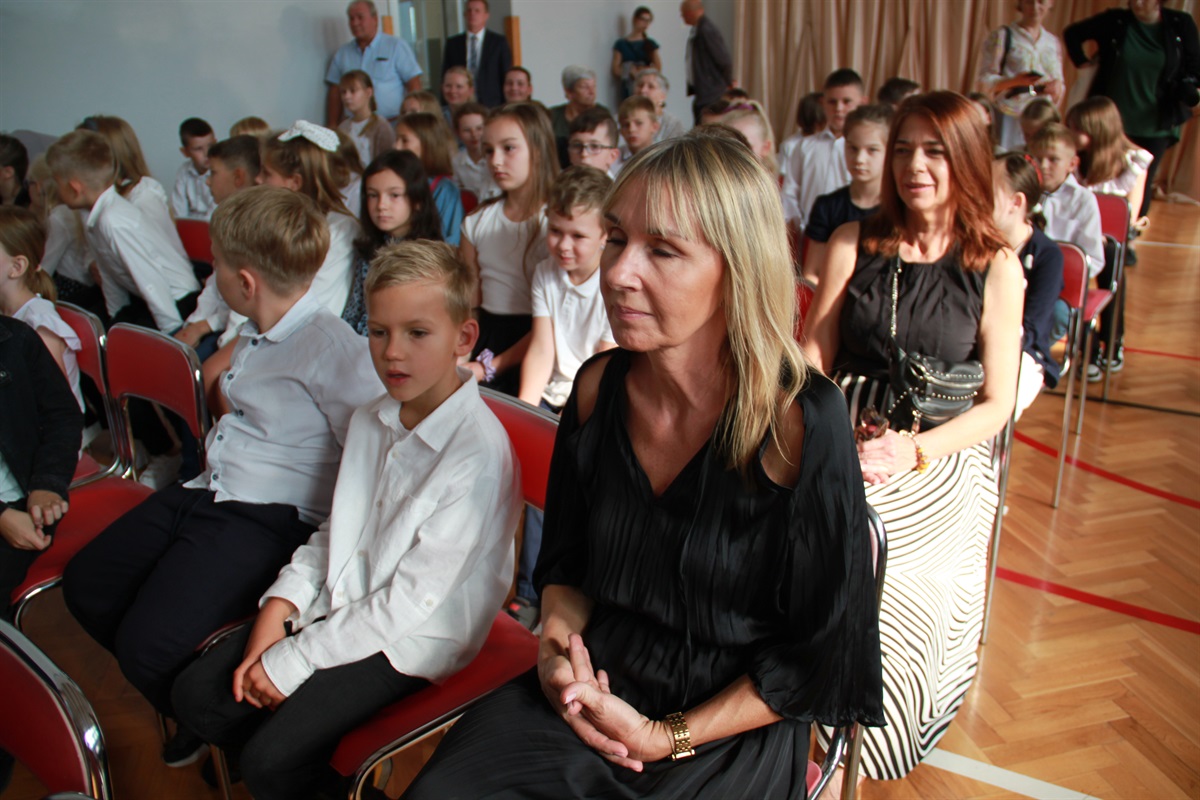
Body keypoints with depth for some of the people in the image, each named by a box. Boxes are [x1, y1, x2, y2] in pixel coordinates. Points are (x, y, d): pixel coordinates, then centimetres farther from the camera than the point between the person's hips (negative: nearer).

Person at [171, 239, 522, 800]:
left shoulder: (478, 452, -25)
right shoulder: (369, 421, 3)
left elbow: (413, 597, -24)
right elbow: (332, 532, 12)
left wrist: (294, 660, -17)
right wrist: (280, 603, -4)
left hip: (409, 643, -8)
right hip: (338, 607, 8)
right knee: (196, 696, 6)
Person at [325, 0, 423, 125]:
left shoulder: (397, 46, 7)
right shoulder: (342, 54, 17)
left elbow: (414, 86, 0)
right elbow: (335, 92, 15)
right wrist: (332, 126, 7)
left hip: (393, 124, -3)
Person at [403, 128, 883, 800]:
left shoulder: (800, 421, -20)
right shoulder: (599, 387, -4)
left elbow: (818, 653, -11)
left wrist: (666, 738, -12)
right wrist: (558, 645, -8)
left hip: (733, 728, -3)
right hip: (592, 689, 4)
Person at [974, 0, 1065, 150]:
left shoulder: (1053, 42, 18)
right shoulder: (1002, 36, 3)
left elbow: (1059, 83, 22)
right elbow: (983, 82, -3)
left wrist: (1058, 86, -2)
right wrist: (1015, 81, -19)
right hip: (1008, 117, -4)